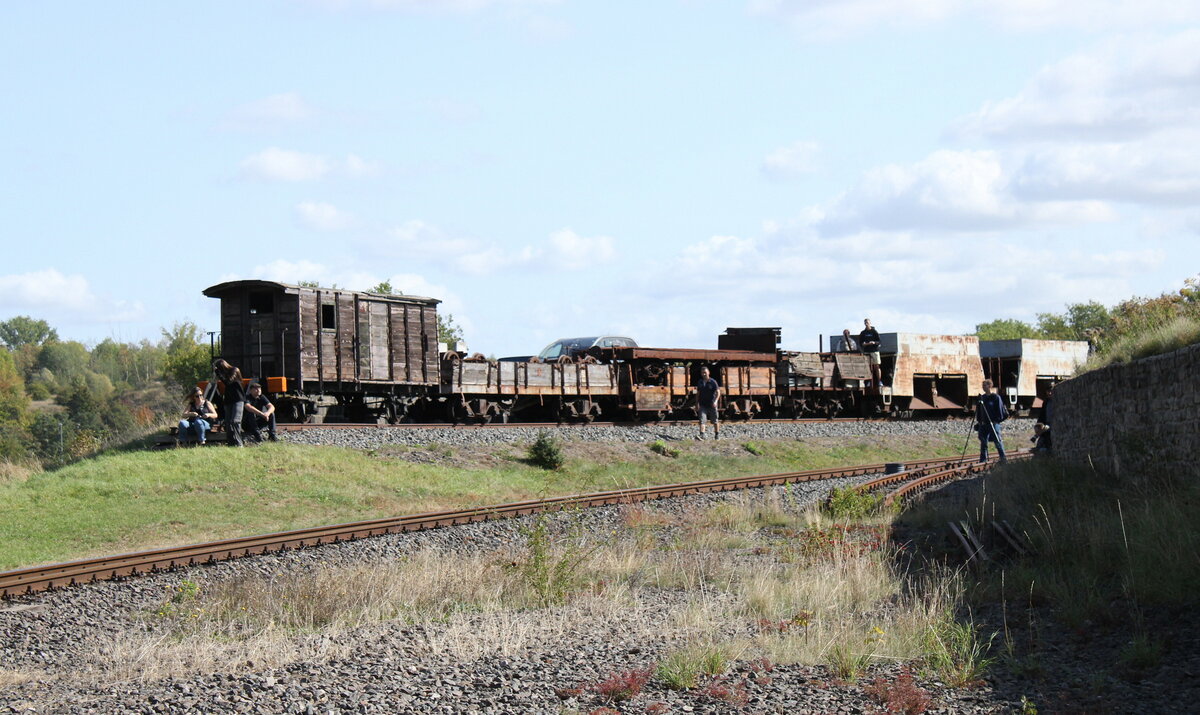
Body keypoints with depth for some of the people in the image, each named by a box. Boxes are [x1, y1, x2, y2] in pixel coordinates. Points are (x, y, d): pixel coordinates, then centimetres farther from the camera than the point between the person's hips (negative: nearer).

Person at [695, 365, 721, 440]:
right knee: (702, 420, -11)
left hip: (711, 405, -3)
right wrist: (697, 404, 10)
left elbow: (718, 392, -9)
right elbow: (698, 394, 14)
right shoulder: (700, 383, 7)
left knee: (715, 421, 8)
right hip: (702, 405, 3)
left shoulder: (713, 382, -6)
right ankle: (702, 435, -17)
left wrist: (715, 401, -23)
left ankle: (717, 435, 22)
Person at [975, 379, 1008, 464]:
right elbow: (978, 411, 19)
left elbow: (1000, 410, -4)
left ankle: (1003, 458, 5)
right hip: (983, 424, 6)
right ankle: (983, 460, 8)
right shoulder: (982, 397, 14)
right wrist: (978, 421, 13)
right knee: (983, 443, 5)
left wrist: (997, 420, -11)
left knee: (998, 441, -4)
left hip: (994, 423, -6)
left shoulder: (996, 397, -3)